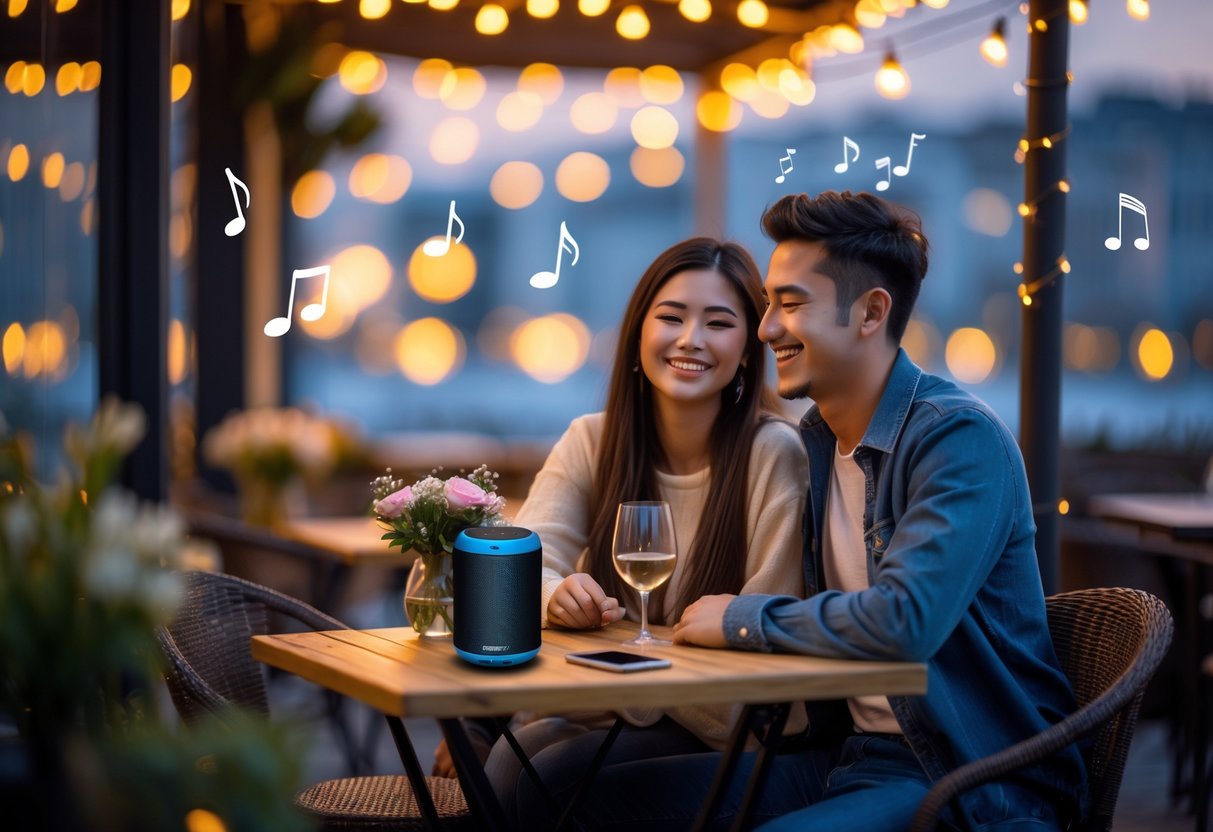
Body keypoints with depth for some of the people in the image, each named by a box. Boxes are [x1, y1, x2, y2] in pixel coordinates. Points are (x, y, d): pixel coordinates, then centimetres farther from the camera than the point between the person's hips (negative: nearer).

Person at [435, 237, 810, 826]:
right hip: (605, 709, 3)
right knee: (509, 764, -24)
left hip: (723, 733, -3)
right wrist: (556, 595, -32)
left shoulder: (775, 453, -13)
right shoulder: (591, 441, 1)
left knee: (554, 781, -24)